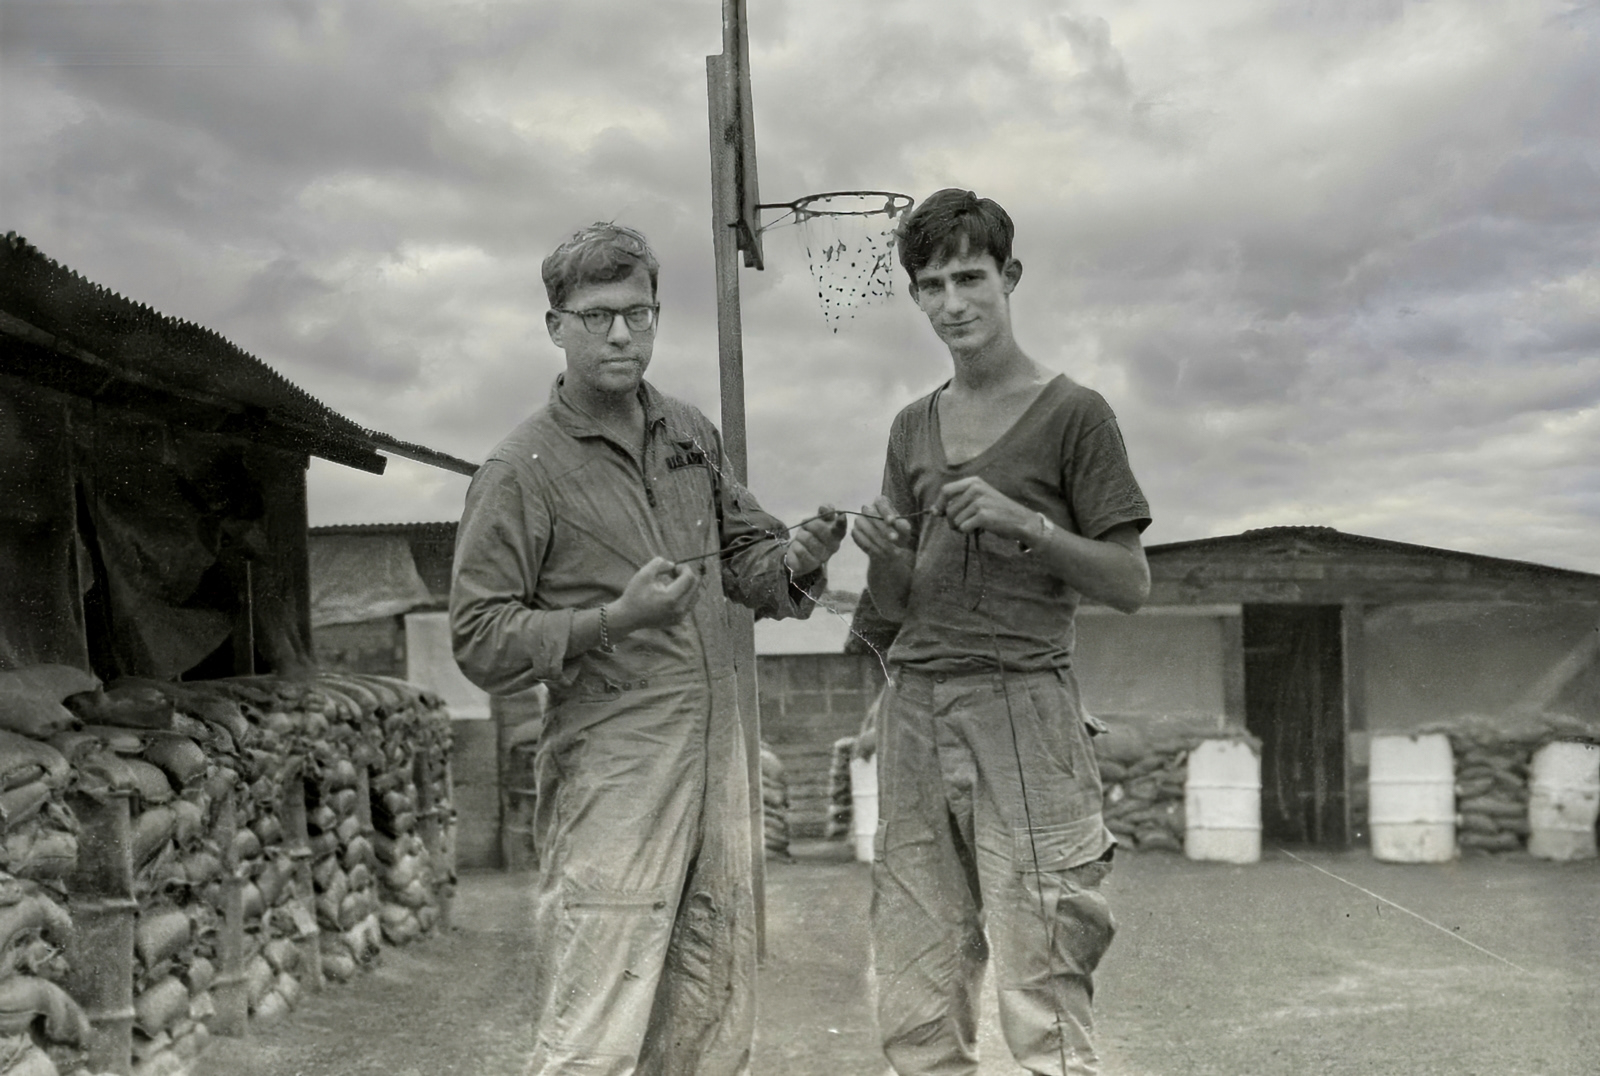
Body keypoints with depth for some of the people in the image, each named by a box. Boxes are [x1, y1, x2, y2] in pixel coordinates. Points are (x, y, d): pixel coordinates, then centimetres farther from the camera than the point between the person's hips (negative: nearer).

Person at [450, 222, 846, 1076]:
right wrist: (613, 620, -22)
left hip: (718, 751, 6)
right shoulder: (522, 470, -7)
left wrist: (797, 557, -3)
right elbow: (481, 640, -9)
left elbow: (742, 552, 20)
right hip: (612, 767, -6)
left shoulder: (690, 434, 11)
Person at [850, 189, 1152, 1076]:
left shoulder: (1072, 413, 2)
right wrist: (883, 553, -3)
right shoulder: (913, 428, 17)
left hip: (1022, 703, -5)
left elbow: (1130, 585, 0)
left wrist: (1025, 525, -14)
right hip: (914, 704, 5)